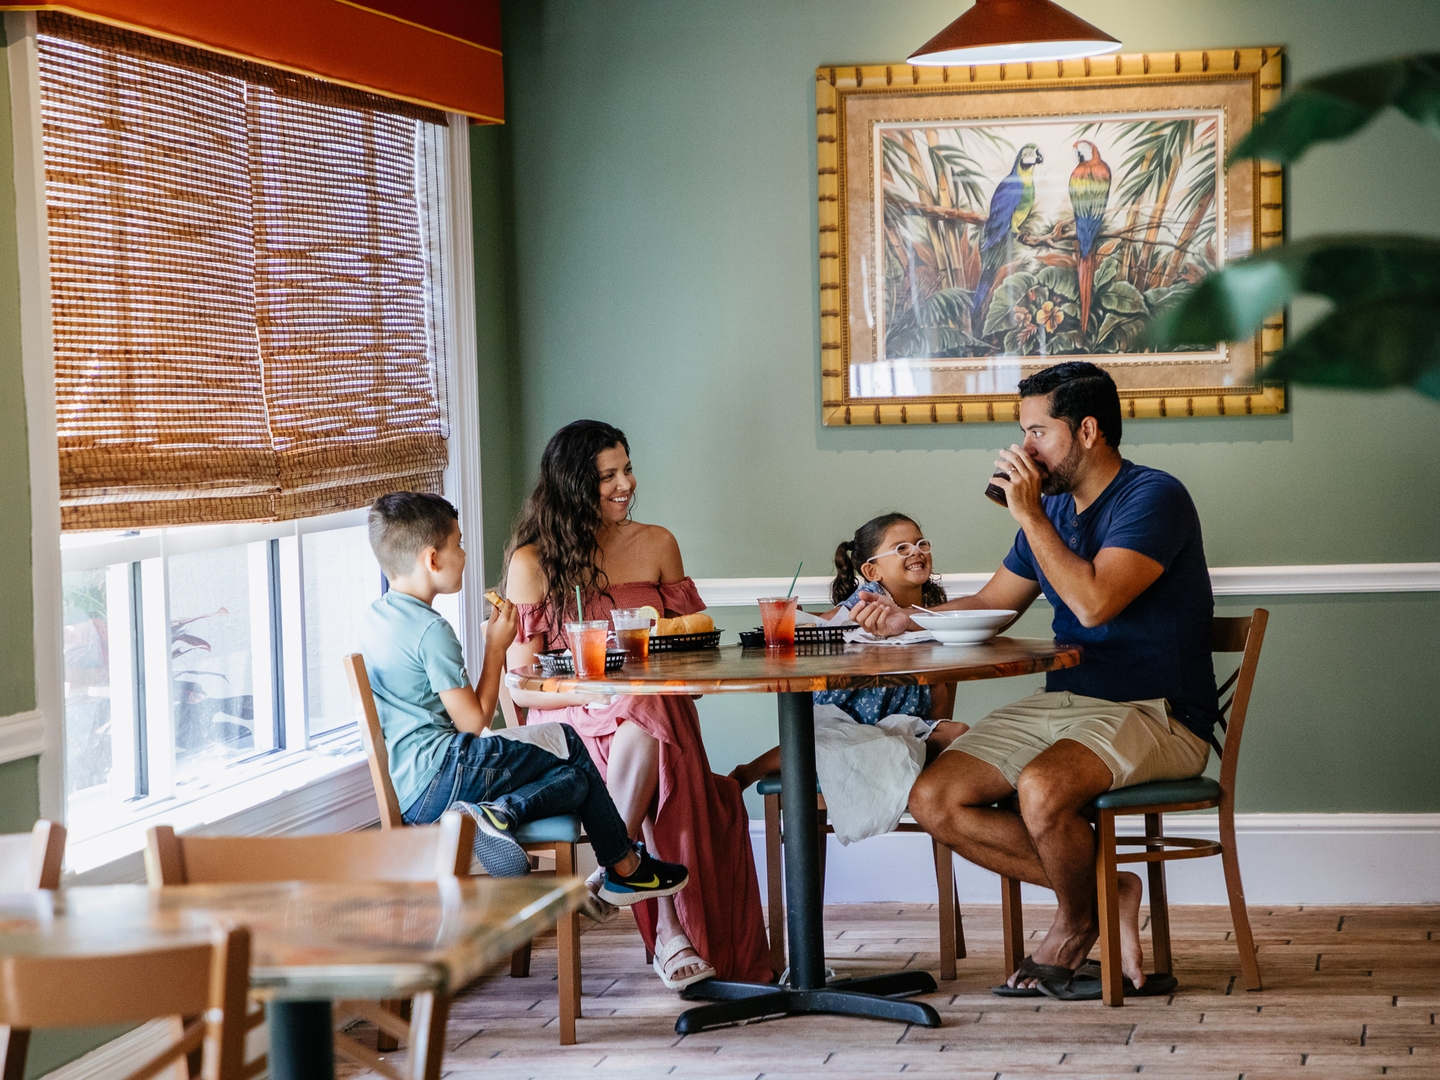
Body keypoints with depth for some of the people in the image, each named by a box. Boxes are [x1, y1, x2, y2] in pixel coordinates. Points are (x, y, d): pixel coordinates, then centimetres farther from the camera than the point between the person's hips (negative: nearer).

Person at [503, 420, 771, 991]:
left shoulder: (656, 545, 13)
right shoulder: (532, 563, 2)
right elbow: (520, 686, -3)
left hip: (657, 712, 2)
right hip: (571, 728, -2)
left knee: (644, 735, -37)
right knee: (640, 729, -37)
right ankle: (672, 932, -35)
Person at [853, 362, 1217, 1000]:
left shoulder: (1153, 497, -11)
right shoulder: (1051, 508, 14)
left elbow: (1093, 602, -25)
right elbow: (989, 606, 23)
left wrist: (1030, 515, -17)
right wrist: (904, 618, 6)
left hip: (1154, 714, -8)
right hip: (1061, 702, 8)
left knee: (1041, 789, -36)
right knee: (933, 801, -11)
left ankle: (1077, 921, -5)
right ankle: (1106, 892, -6)